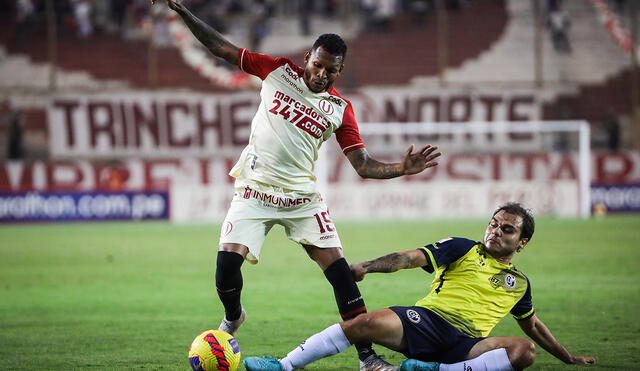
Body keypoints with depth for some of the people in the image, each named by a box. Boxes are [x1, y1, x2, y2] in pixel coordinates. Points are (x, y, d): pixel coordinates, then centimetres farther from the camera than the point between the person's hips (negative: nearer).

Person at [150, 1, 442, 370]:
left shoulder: (340, 109, 3)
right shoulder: (278, 71, 2)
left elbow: (364, 165, 1)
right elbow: (221, 47, 5)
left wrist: (402, 168, -17)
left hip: (303, 198, 1)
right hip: (255, 191, -1)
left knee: (339, 268, -11)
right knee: (228, 260, -16)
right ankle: (233, 318, 20)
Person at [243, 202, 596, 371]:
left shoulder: (518, 283, 25)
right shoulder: (464, 249, 14)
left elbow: (533, 326, 40)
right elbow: (411, 258, 3)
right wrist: (366, 266, -12)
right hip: (427, 319, -2)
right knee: (366, 323, -29)